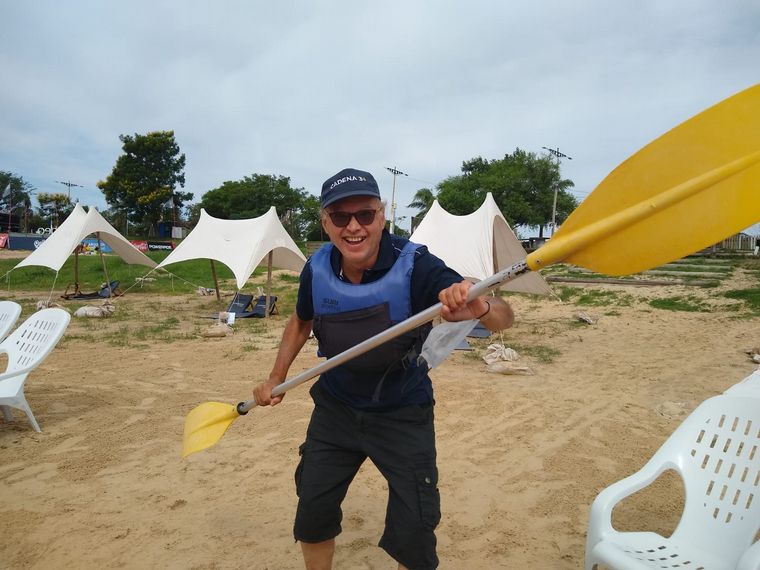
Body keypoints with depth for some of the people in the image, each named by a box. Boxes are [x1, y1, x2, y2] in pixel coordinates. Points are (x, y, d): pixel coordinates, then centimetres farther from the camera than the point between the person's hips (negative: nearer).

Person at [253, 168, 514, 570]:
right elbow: (301, 322, 9)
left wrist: (479, 308, -54)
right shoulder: (317, 270, -13)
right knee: (312, 513, 14)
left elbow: (504, 319, -32)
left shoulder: (414, 266, -26)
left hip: (402, 416, -3)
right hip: (335, 408, 4)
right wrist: (276, 378, 4)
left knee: (413, 537, 1)